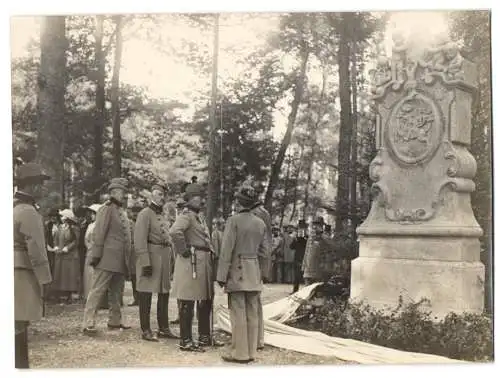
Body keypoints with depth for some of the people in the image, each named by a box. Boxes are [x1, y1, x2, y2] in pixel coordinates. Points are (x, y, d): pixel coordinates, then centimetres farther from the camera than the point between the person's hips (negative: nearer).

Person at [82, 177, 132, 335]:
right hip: (107, 259, -9)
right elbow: (99, 234, -13)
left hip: (120, 262, 9)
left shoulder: (122, 211, 17)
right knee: (97, 291, -7)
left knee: (117, 292, 14)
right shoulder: (107, 209, -7)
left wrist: (127, 261, 20)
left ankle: (115, 321, 24)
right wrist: (96, 255, -18)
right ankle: (89, 323, -6)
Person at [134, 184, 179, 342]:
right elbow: (140, 240, -16)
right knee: (146, 295, -1)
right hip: (150, 258, -8)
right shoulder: (145, 214, -8)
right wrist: (145, 263, -21)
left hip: (165, 258, 8)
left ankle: (163, 328, 21)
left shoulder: (164, 216, 18)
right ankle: (146, 330, 5)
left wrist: (171, 257, 15)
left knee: (164, 294, 12)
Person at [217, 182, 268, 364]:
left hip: (237, 270, -6)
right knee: (252, 313, 8)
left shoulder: (234, 220, -9)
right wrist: (261, 273, 19)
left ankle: (240, 353, 1)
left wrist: (222, 276, -9)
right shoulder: (261, 223, 8)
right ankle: (251, 352, 13)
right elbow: (264, 253, 11)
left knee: (238, 313, -2)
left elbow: (227, 250, -12)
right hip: (254, 273, 6)